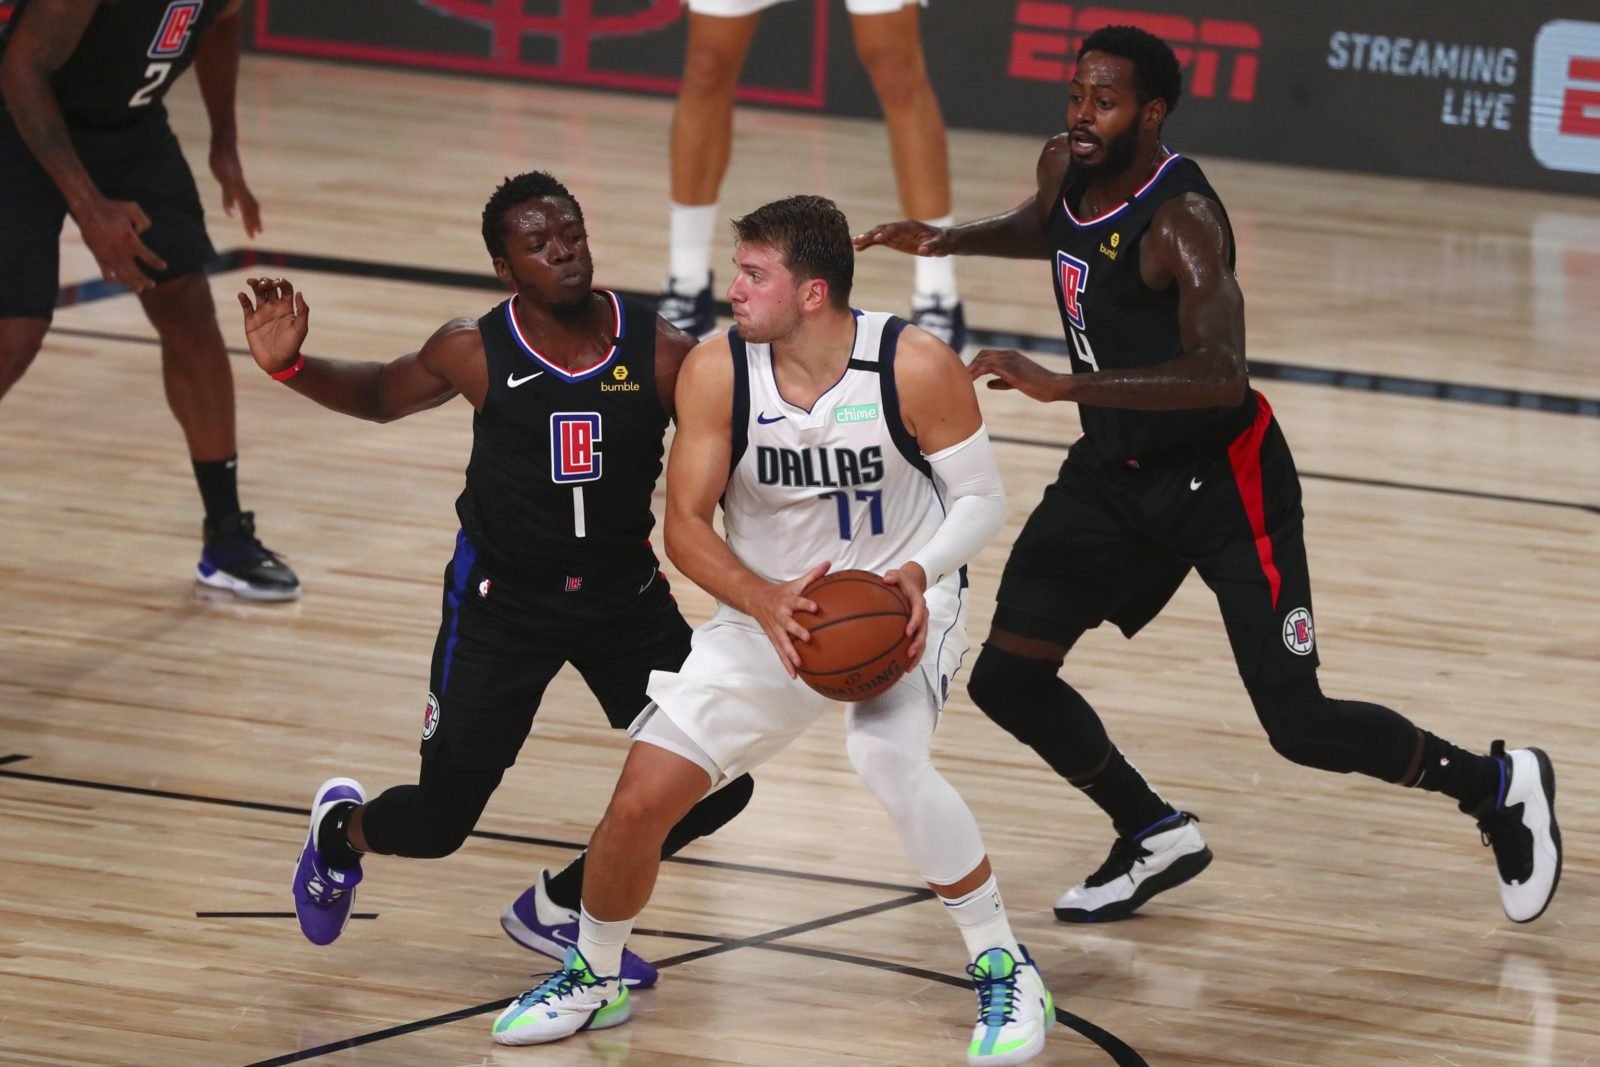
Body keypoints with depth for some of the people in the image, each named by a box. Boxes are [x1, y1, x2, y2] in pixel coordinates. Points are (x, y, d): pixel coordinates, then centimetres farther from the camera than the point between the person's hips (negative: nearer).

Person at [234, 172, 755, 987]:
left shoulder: (661, 354, -16)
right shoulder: (475, 353, -15)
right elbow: (379, 396, 5)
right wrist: (290, 368, -14)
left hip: (624, 592, 2)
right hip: (502, 599, -2)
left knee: (716, 784, -6)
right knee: (439, 820, -1)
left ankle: (558, 907, 18)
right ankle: (342, 828, 38)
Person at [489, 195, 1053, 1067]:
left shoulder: (916, 368, -22)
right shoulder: (717, 372, -16)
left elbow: (982, 498, -10)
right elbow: (685, 523, -13)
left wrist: (920, 572, -30)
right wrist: (764, 600, -31)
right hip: (769, 608, 3)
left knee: (887, 759, -33)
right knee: (639, 801, -2)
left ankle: (1003, 969, -15)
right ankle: (593, 981, 28)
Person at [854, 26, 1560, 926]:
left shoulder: (1182, 219, -27)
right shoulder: (1066, 169, -2)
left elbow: (1221, 379, -38)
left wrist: (1062, 385, -43)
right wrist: (947, 241, 6)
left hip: (1223, 477, -8)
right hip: (1115, 468, 8)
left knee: (1301, 727, -8)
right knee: (1008, 677, 1)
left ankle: (1498, 787, 17)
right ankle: (1155, 840, 22)